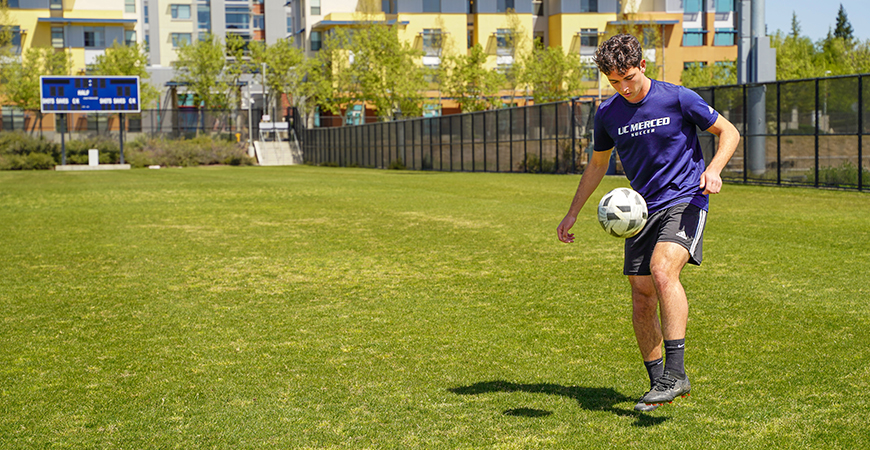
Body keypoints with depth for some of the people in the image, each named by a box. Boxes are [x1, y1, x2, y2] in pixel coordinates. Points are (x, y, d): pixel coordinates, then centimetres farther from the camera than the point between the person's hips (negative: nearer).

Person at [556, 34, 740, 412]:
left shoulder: (678, 98, -7)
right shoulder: (607, 114, 5)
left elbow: (728, 132, 2)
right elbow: (597, 165, 20)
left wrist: (713, 169, -17)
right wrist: (573, 213, 16)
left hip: (685, 201, -5)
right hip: (642, 209, 5)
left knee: (662, 270, -28)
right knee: (641, 296, 1)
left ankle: (675, 373, -27)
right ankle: (658, 383, 15)